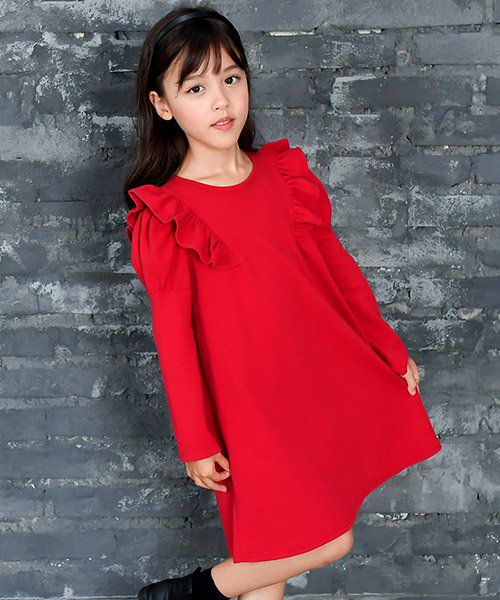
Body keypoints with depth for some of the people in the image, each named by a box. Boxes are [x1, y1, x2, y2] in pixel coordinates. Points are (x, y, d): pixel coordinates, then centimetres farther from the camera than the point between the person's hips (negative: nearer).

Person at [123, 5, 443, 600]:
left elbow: (336, 264, 9)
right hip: (249, 398, -5)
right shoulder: (166, 216, -12)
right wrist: (196, 442, -8)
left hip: (324, 369, 6)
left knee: (281, 542, 12)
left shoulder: (284, 172, 3)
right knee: (328, 541, -3)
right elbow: (173, 332, -10)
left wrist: (390, 349, 14)